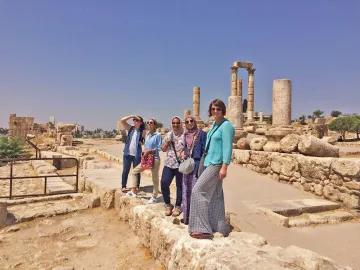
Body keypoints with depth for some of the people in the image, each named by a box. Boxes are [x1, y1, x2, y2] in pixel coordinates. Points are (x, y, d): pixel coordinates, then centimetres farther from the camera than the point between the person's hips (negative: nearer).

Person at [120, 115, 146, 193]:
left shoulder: (143, 132, -2)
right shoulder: (130, 128, 6)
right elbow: (122, 120, -1)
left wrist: (142, 142, -19)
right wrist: (132, 116, -6)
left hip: (137, 154, -2)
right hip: (127, 154, 3)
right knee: (125, 171, 8)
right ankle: (123, 186, 18)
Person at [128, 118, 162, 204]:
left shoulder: (158, 135, -10)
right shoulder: (147, 135, 10)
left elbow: (159, 148, -12)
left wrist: (149, 151, -19)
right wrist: (144, 151, 0)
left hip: (155, 159, -7)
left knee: (155, 179, 3)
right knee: (134, 171, 10)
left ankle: (154, 197, 16)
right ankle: (134, 191, 21)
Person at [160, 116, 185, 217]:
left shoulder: (184, 135, -1)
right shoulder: (168, 134, 12)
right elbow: (163, 149, 15)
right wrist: (167, 142, -3)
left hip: (180, 164, -3)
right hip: (169, 163, 3)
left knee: (179, 186, 4)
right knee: (164, 183, -7)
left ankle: (178, 206, 19)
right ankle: (168, 204, 13)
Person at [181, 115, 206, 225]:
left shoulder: (201, 134, -3)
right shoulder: (185, 135, 13)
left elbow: (204, 151, -7)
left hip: (197, 164, -6)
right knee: (186, 190, 10)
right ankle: (186, 216, 22)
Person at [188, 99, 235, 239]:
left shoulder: (226, 125, -12)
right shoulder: (214, 124, 15)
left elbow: (227, 147, -18)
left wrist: (224, 167, -24)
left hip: (217, 164, -9)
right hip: (210, 162, 9)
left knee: (198, 190, -12)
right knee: (215, 195, 11)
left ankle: (203, 229, -7)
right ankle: (220, 228, 20)